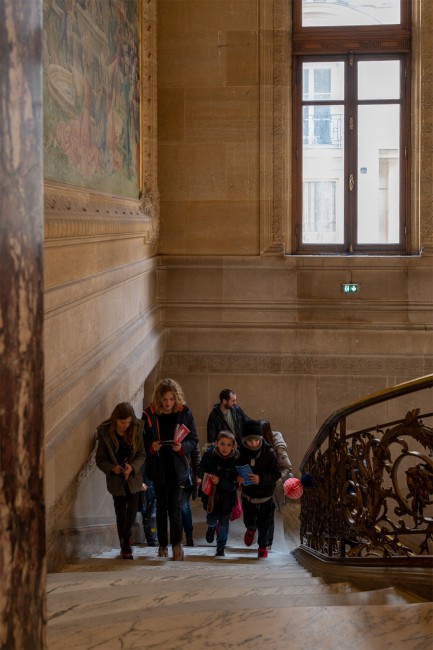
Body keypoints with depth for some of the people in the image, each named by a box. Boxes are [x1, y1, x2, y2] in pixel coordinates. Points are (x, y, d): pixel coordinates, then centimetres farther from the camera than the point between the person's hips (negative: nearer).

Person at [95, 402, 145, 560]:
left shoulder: (136, 430, -7)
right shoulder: (105, 433, -11)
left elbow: (141, 455, -3)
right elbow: (100, 459, -6)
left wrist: (133, 467, -21)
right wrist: (112, 468, -23)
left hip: (133, 478, 1)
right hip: (116, 480, -1)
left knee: (132, 513, -5)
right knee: (121, 515, 5)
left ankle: (125, 545, 15)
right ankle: (125, 547, 21)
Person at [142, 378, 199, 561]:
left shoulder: (184, 413, -5)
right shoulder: (149, 414, -4)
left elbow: (194, 440, 1)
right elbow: (143, 440, 4)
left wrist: (182, 447, -19)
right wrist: (151, 446, -17)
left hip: (177, 467, -2)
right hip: (158, 467, 2)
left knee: (174, 507, -9)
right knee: (161, 506, 12)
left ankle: (176, 543, 4)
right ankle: (162, 544, 24)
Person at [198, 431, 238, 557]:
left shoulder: (235, 459, -18)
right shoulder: (209, 454, -14)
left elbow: (234, 484, -19)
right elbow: (200, 471, -3)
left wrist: (220, 481, -32)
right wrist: (206, 476, -22)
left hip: (226, 496, -1)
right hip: (210, 494, 1)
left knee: (224, 522, 10)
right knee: (211, 520, 10)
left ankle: (221, 547, 33)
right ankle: (212, 527, 49)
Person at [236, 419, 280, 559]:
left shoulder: (269, 452, -16)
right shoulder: (242, 452, -10)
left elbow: (276, 474, -16)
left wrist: (261, 479, -30)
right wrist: (238, 478, -20)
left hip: (265, 496, -2)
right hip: (248, 495, 2)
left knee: (263, 524, 6)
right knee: (249, 521, 6)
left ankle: (263, 546, 33)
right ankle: (251, 529, 44)